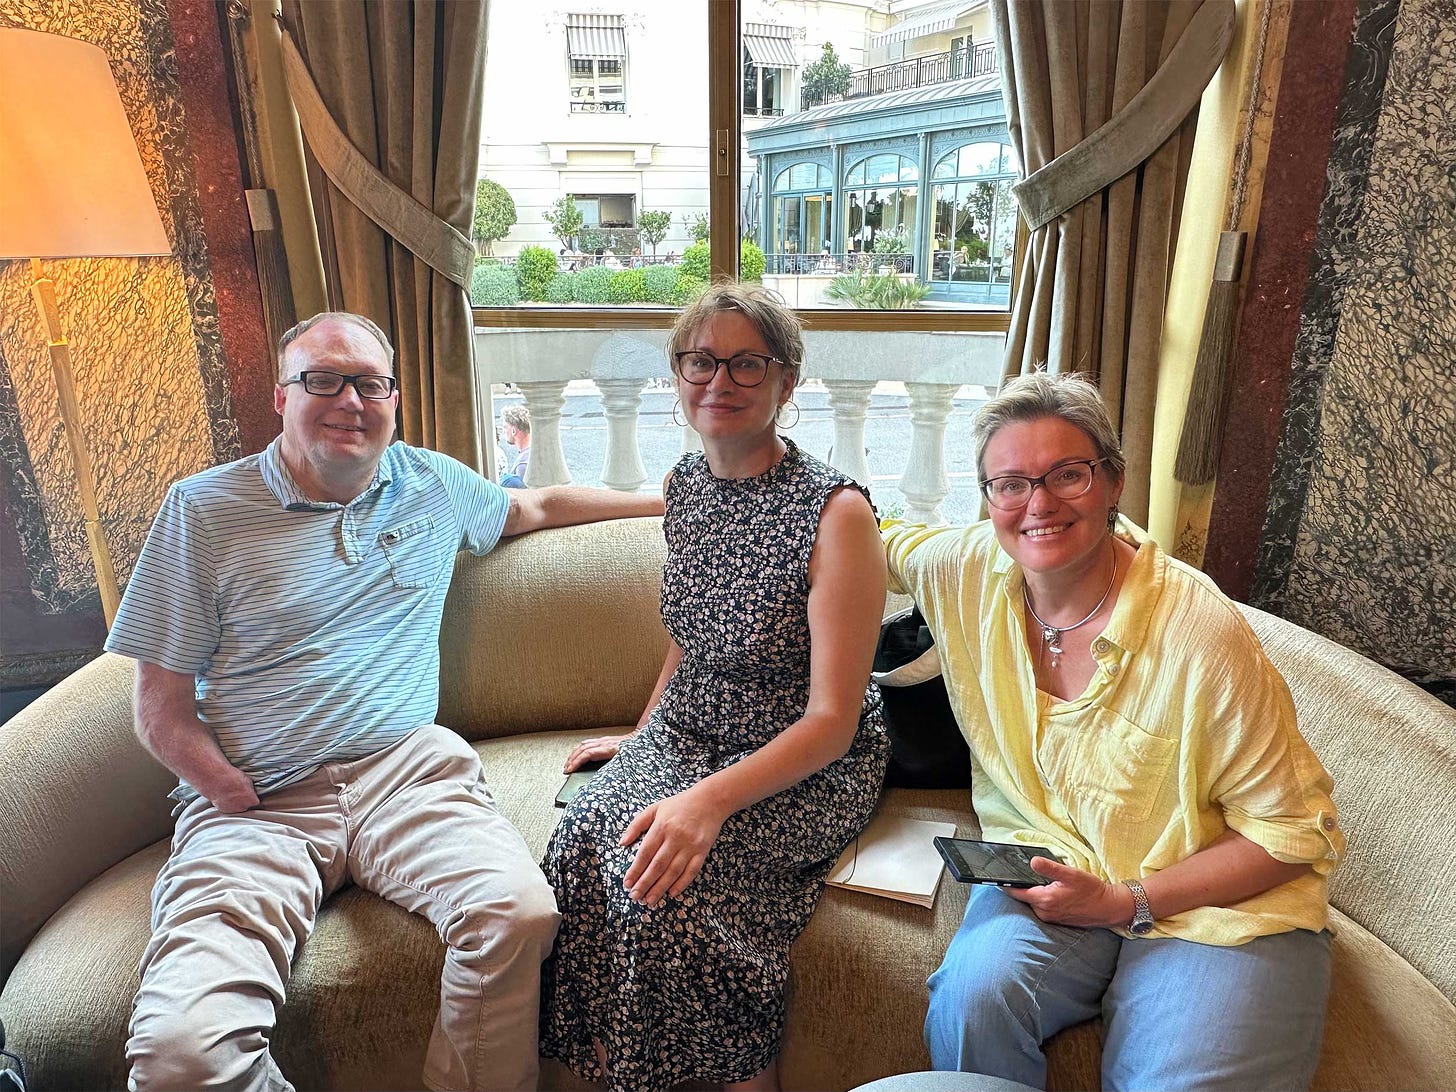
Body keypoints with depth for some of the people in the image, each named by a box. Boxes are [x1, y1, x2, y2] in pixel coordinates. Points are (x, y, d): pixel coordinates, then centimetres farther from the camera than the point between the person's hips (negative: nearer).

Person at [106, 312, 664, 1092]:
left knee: (520, 913, -28)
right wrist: (249, 805, -8)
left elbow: (539, 505, 32)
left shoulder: (432, 484, 13)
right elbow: (163, 713, 3)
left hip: (406, 769, 2)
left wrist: (662, 501, 31)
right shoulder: (204, 509, 3)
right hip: (252, 802, -1)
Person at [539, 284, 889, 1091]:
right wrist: (640, 736, 17)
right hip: (687, 733, 6)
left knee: (656, 869, -28)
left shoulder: (835, 512, -19)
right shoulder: (686, 484, 3)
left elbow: (832, 720, -20)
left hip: (808, 770, -5)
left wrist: (712, 797, -31)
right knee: (583, 839, -22)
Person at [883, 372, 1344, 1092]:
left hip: (1215, 901, -2)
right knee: (974, 995, -27)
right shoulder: (967, 573, -9)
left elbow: (1297, 831, -10)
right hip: (1047, 872, 3)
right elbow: (875, 540, 15)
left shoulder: (1204, 636, -21)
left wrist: (1127, 901, -16)